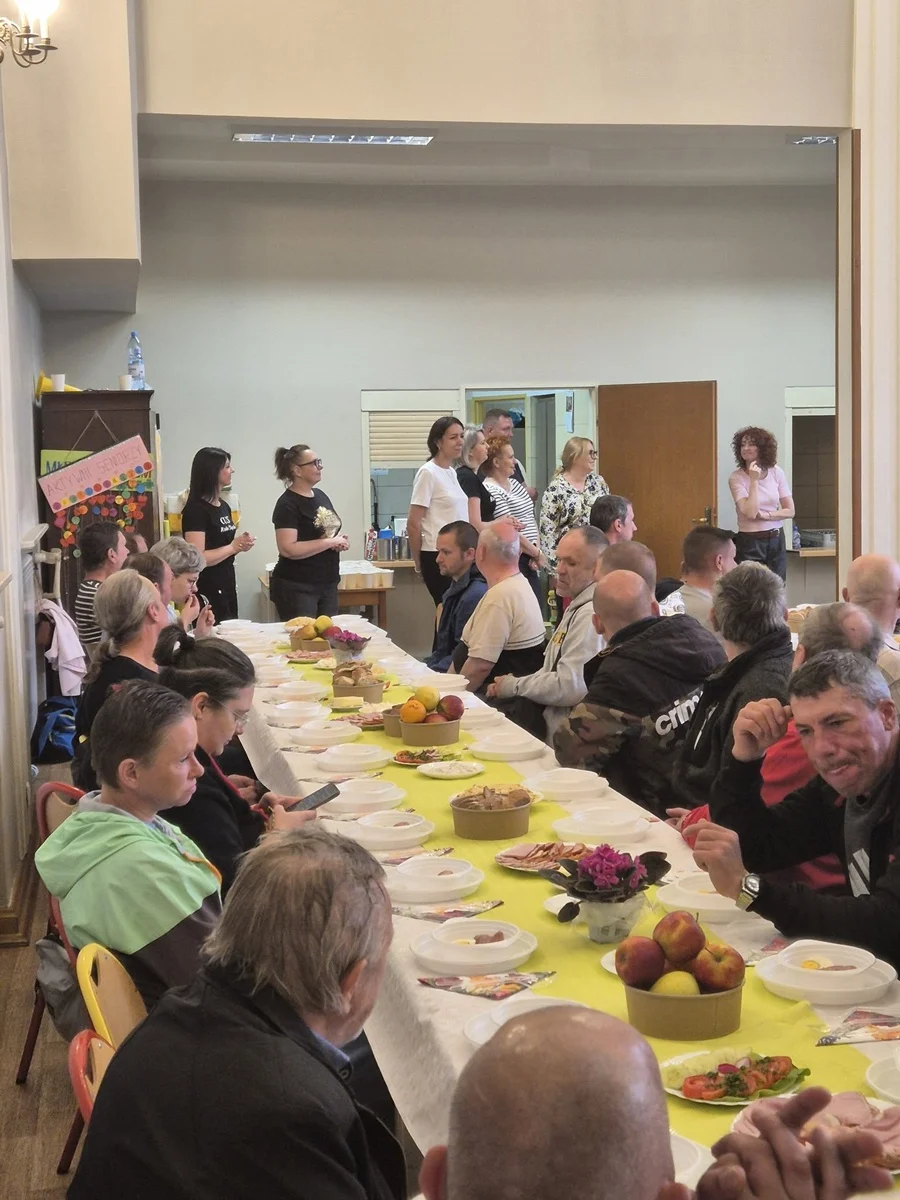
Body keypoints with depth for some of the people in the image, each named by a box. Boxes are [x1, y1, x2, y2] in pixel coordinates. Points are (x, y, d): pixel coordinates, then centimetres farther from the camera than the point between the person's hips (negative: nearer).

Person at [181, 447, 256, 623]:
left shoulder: (224, 506, 12)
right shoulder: (196, 510, -15)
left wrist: (241, 544, 4)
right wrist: (234, 546, -16)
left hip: (227, 587, 9)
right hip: (207, 592, -9)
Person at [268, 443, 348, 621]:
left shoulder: (320, 495, 12)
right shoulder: (287, 504, -14)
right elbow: (288, 549, -24)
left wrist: (340, 541, 2)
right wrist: (331, 542, -20)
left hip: (328, 584, 8)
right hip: (296, 588, -8)